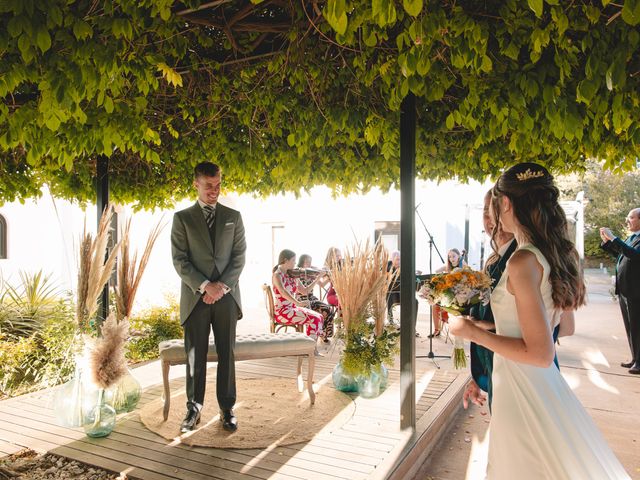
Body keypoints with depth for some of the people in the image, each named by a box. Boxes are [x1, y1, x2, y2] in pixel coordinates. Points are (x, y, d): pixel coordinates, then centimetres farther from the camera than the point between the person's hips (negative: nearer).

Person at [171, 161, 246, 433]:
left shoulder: (233, 216, 9)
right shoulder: (182, 218, 5)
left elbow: (239, 256, 5)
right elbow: (179, 260, -2)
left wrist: (222, 285, -8)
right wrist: (204, 286, -12)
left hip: (226, 296, 1)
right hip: (195, 296, -1)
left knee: (227, 354, 6)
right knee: (195, 355, 5)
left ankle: (227, 408, 16)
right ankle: (194, 408, 19)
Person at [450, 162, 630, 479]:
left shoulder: (523, 261, -24)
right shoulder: (556, 253, 2)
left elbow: (539, 354, -23)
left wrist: (473, 332, -15)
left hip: (522, 390, -8)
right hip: (546, 384, 8)